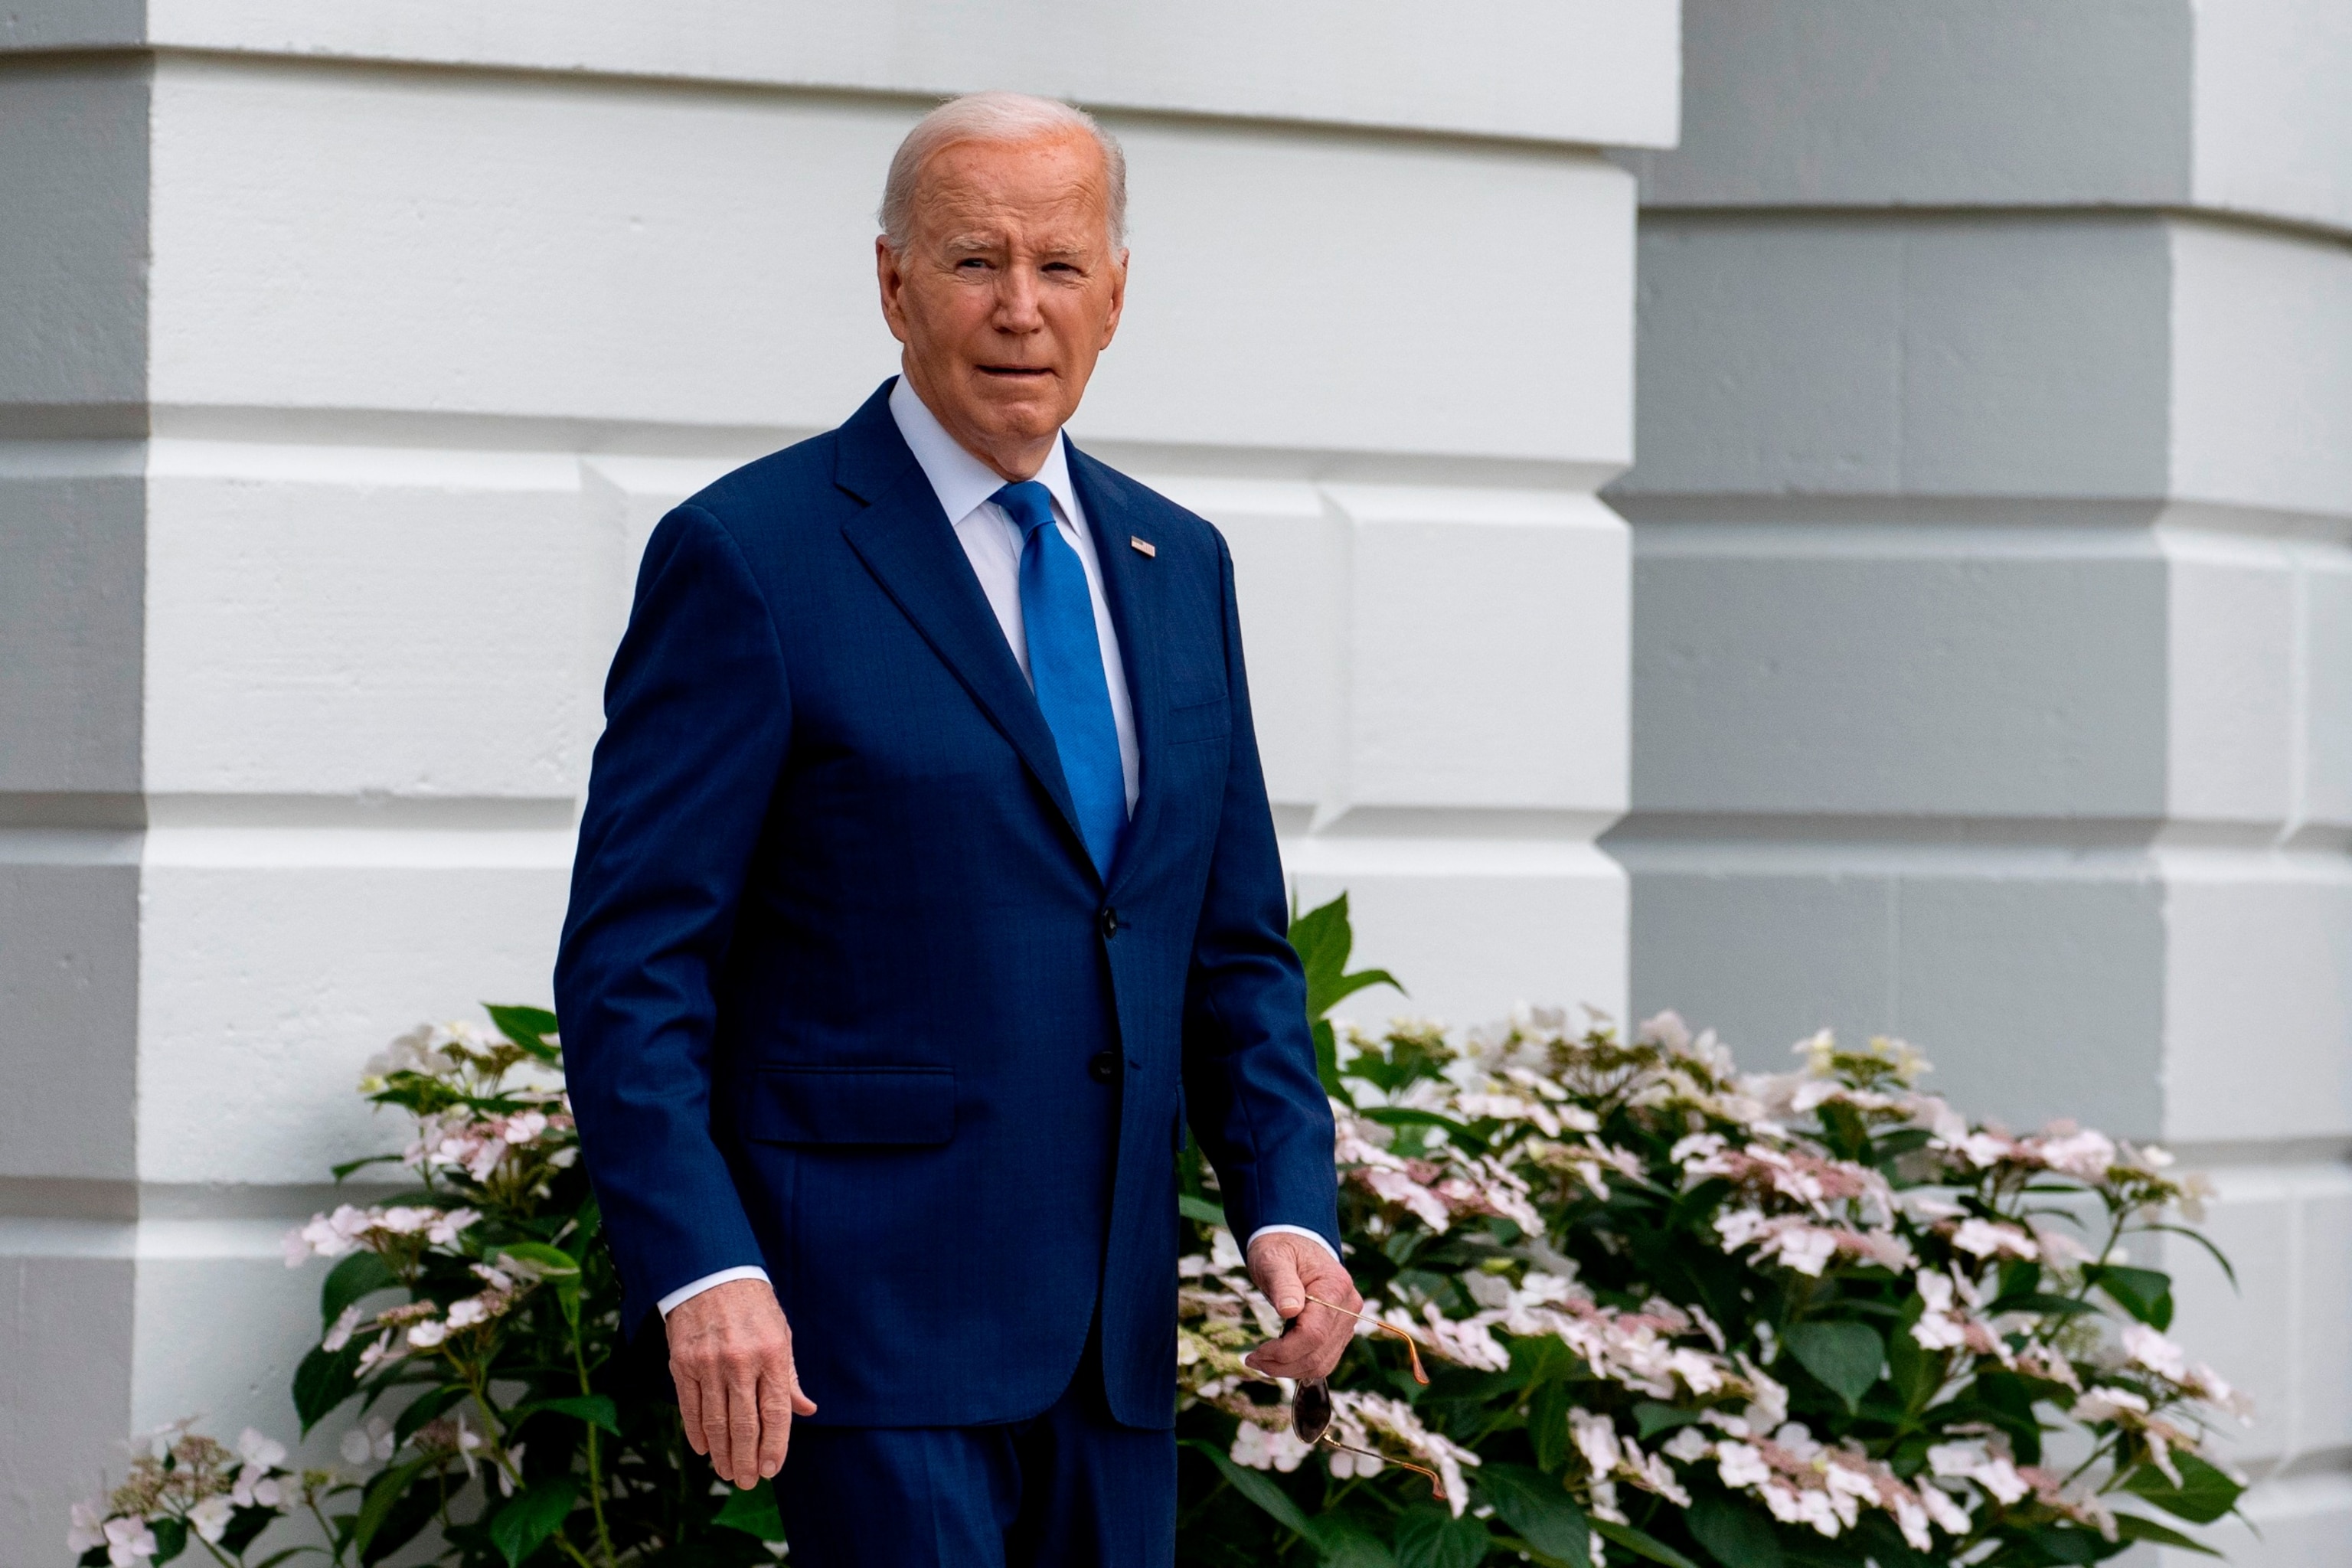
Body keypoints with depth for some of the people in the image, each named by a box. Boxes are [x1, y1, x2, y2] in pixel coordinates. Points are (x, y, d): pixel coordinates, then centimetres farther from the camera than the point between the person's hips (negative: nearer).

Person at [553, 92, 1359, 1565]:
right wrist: (700, 1272, -20)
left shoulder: (1178, 567, 14)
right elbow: (630, 960, -9)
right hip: (870, 1316, -6)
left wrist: (1290, 1207, 2)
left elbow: (1235, 946, 17)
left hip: (1111, 1332, 6)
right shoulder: (750, 558, -6)